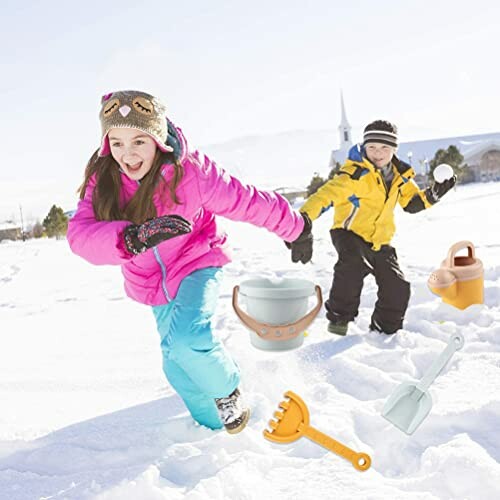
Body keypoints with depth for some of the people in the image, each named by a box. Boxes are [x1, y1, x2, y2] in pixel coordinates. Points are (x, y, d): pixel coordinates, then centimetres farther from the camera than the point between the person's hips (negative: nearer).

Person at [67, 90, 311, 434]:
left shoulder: (190, 171, -25)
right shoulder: (103, 180, -17)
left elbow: (248, 203, -15)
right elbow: (81, 234, -32)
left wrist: (294, 227, -2)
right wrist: (133, 237, -52)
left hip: (196, 264, -4)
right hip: (153, 283, 4)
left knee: (189, 340, -29)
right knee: (177, 365, 13)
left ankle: (227, 388, 5)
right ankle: (215, 421, 39)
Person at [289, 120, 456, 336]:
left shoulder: (399, 175, 2)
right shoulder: (356, 173, -20)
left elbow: (412, 202, 14)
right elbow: (328, 193, -34)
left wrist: (434, 193, -7)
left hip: (380, 242, 6)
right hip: (349, 234, -6)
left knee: (398, 289, 1)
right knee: (353, 263, -37)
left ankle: (385, 330, 28)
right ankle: (339, 318, -18)